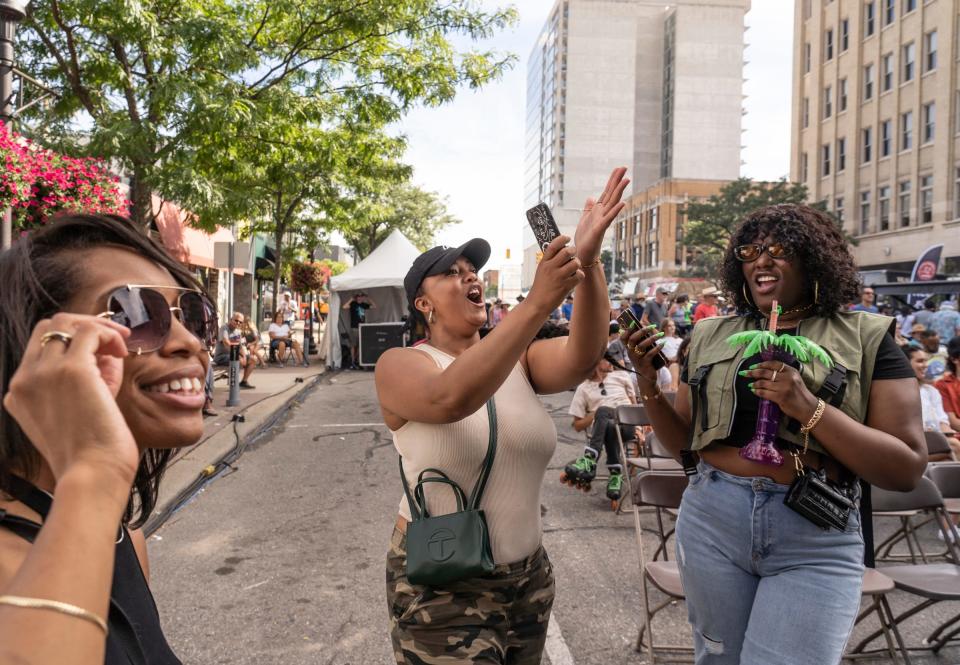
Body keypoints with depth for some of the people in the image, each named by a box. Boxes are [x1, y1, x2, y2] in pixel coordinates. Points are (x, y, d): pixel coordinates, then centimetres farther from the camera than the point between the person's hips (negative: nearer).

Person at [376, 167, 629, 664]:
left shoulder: (517, 358, 2)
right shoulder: (400, 365, -11)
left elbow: (581, 358, -18)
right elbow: (450, 398, -33)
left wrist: (588, 261, -33)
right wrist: (538, 302, -40)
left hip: (528, 575, 5)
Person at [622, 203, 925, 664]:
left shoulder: (865, 339, -2)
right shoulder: (711, 337, 6)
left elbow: (907, 469, -8)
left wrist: (808, 408, -20)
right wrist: (649, 383, -6)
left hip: (816, 541, -3)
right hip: (710, 520, 3)